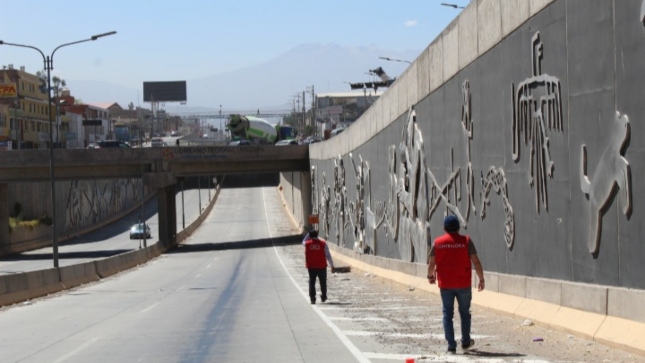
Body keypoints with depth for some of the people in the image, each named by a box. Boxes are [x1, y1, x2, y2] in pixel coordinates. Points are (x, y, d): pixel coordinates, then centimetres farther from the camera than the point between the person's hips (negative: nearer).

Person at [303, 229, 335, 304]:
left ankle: (312, 298, -5)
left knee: (312, 282, 5)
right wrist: (332, 266, 0)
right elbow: (328, 255, -4)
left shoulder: (307, 244, -4)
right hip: (321, 266, 0)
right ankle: (323, 297, 26)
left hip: (311, 267, 0)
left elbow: (303, 241, 24)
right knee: (323, 282, 16)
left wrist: (309, 234, 18)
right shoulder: (323, 243, -5)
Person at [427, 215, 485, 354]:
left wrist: (431, 276, 21)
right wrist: (481, 279, 1)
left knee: (448, 314, 7)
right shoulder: (466, 241, -5)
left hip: (445, 285, 0)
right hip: (463, 284, 0)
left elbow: (432, 263, 2)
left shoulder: (438, 242, -2)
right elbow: (476, 261, -8)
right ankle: (466, 342, 29)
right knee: (464, 313, 18)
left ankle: (451, 346, 1)